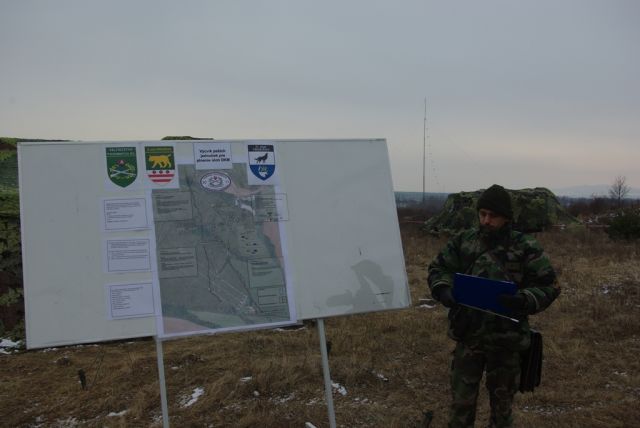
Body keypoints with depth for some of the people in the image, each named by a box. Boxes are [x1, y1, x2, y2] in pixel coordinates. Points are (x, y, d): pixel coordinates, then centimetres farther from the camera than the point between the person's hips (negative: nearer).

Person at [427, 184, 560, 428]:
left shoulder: (525, 248, -7)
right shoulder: (463, 241, 0)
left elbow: (548, 287, -6)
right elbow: (438, 268, 5)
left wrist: (522, 300, -25)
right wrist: (444, 290, -16)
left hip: (506, 339, -1)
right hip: (468, 335, 2)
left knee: (502, 401, 18)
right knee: (461, 401, 9)